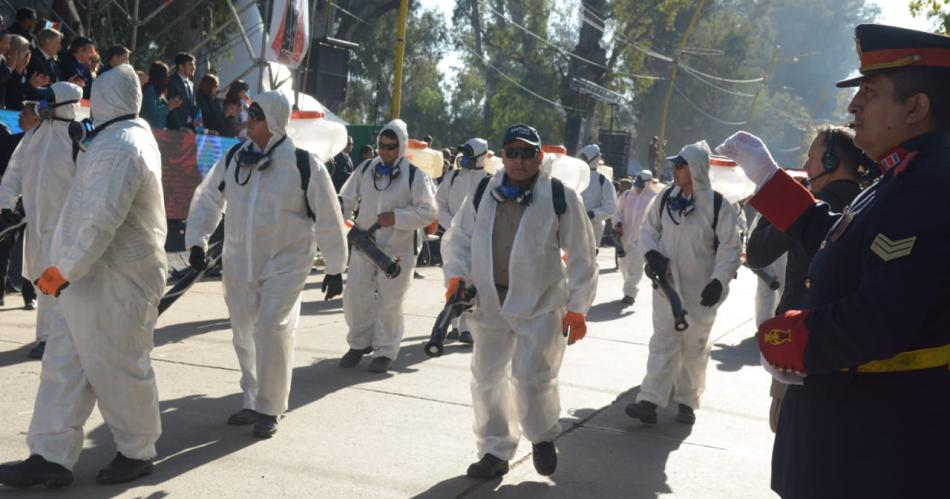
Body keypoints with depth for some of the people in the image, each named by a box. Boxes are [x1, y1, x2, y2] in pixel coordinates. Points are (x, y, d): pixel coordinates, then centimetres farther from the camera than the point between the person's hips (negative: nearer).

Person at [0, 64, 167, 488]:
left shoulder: (120, 147, -18)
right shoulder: (132, 137, 15)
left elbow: (102, 219, -26)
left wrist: (64, 269, -22)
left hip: (114, 279, -10)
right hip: (93, 275, 10)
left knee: (117, 368, 3)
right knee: (65, 364, 9)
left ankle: (138, 453, 19)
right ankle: (50, 457, 13)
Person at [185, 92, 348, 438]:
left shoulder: (303, 165, -12)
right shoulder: (233, 159, 2)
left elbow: (328, 220, -6)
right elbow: (207, 199, 10)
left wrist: (335, 268, -3)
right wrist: (197, 241, -3)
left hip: (284, 263, -5)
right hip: (239, 264, 5)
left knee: (271, 329, -15)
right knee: (245, 334, 12)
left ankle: (269, 409, 1)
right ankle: (253, 402, 29)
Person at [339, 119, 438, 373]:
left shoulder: (415, 176, -7)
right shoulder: (365, 169, 5)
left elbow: (429, 212, -10)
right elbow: (347, 200, 11)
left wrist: (397, 217, -20)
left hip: (398, 251, -4)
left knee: (389, 303, 3)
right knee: (355, 296, 7)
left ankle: (385, 351, 19)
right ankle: (359, 343, 28)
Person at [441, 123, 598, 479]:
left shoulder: (560, 197, -8)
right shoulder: (482, 193, 1)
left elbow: (581, 256, -4)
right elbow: (459, 238, 10)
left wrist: (577, 307, -6)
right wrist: (456, 276, -7)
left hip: (541, 304, -4)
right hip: (490, 302, 4)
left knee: (531, 377, -10)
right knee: (487, 377, 9)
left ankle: (543, 437, 21)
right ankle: (495, 451, 26)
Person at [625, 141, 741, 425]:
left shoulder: (717, 205, -11)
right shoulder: (665, 198, 1)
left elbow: (729, 247, -10)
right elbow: (648, 228, 10)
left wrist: (719, 281, -19)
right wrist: (652, 253, -10)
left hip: (700, 291, -3)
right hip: (666, 284, 3)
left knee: (695, 346, 10)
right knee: (663, 341, 1)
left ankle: (687, 401, 23)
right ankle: (650, 400, -3)